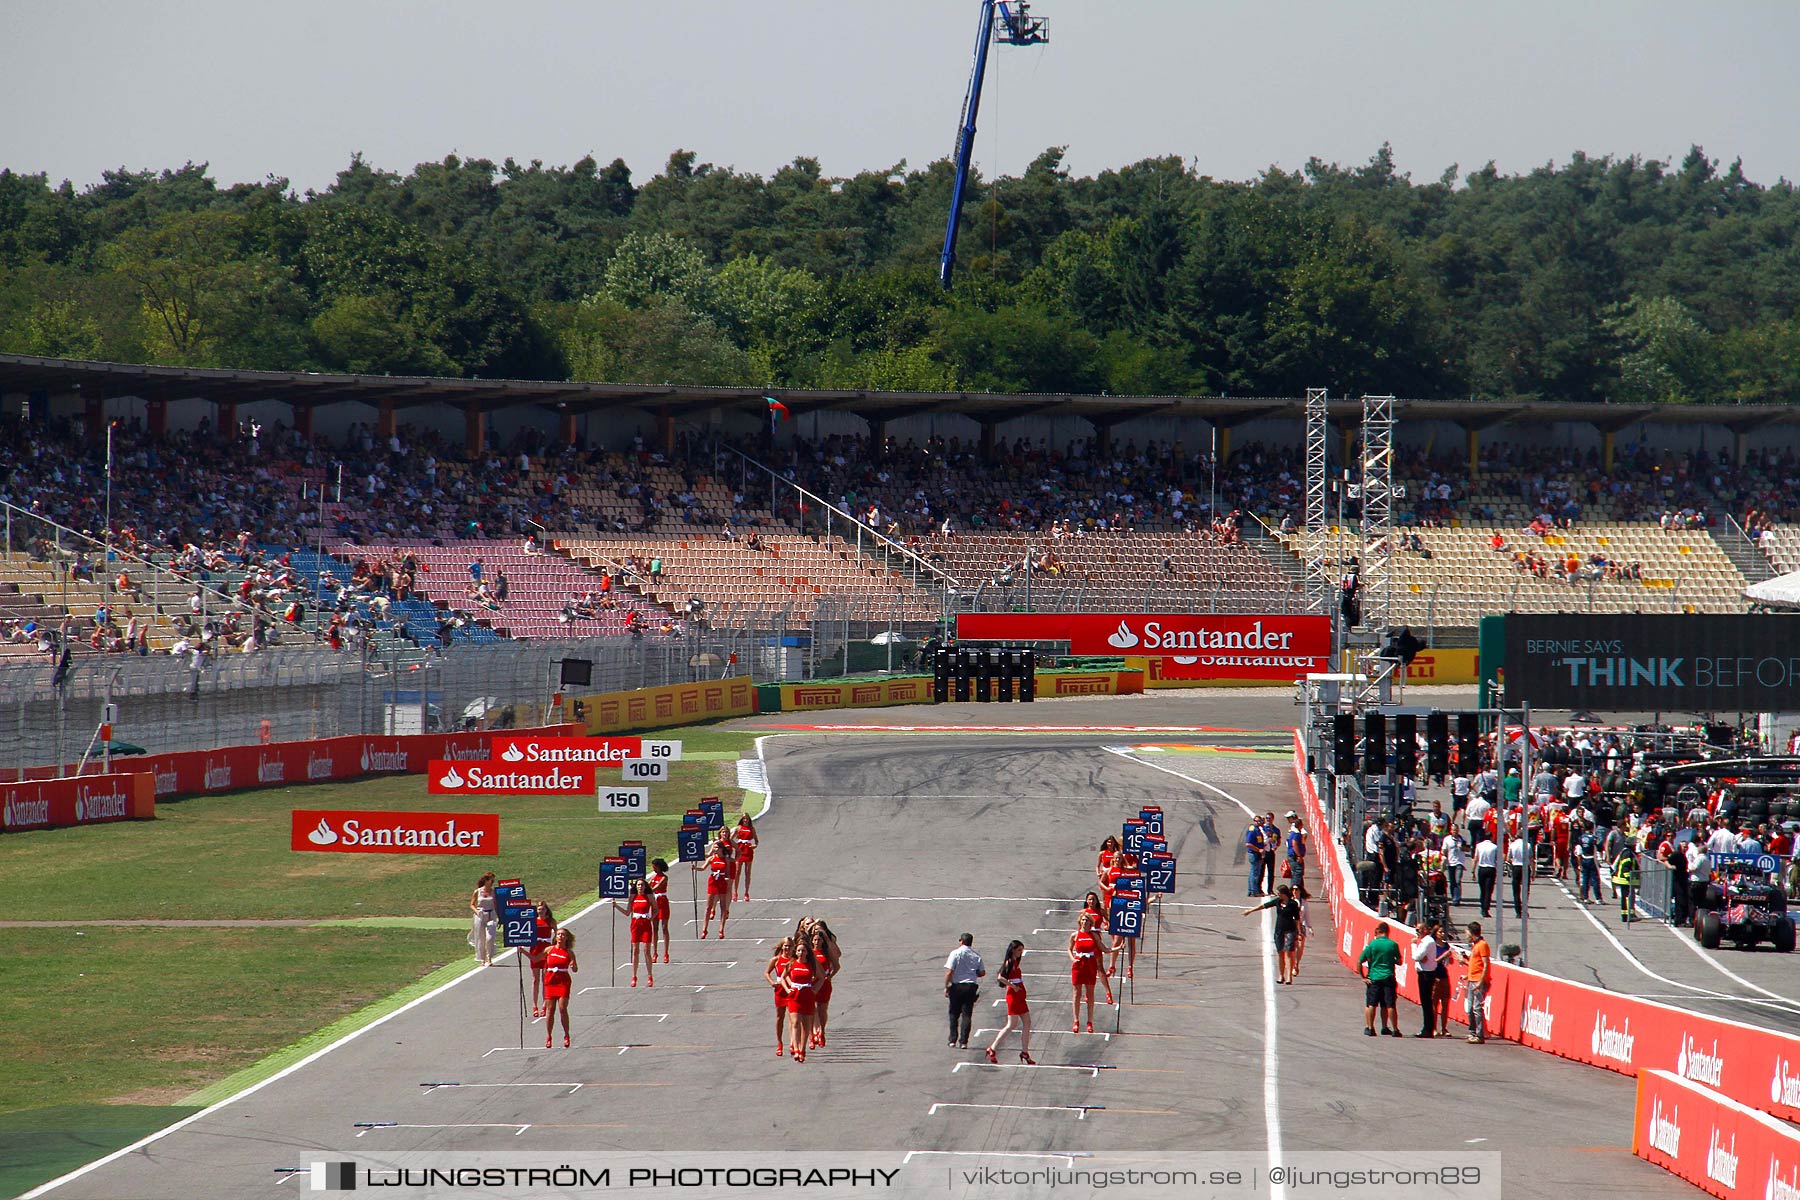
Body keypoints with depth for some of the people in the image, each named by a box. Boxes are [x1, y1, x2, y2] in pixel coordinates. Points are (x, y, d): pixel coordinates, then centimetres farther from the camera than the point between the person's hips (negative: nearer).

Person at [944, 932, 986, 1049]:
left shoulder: (955, 953, -6)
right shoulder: (976, 956, 5)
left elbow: (949, 972, -11)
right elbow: (982, 972, 9)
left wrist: (946, 987, -5)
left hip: (957, 986, -2)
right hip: (971, 986, 2)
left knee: (954, 1014, 10)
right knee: (967, 1015, 4)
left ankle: (953, 1039, 8)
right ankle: (963, 1041, -1)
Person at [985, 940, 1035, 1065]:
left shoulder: (1016, 962, 14)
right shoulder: (1009, 962, -12)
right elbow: (1000, 977, -23)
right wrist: (1013, 986, -20)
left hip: (1020, 997, 9)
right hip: (1013, 996, -9)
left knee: (1027, 1023, 7)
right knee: (1011, 1025, -8)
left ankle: (1025, 1052, 9)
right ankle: (992, 1049, -2)